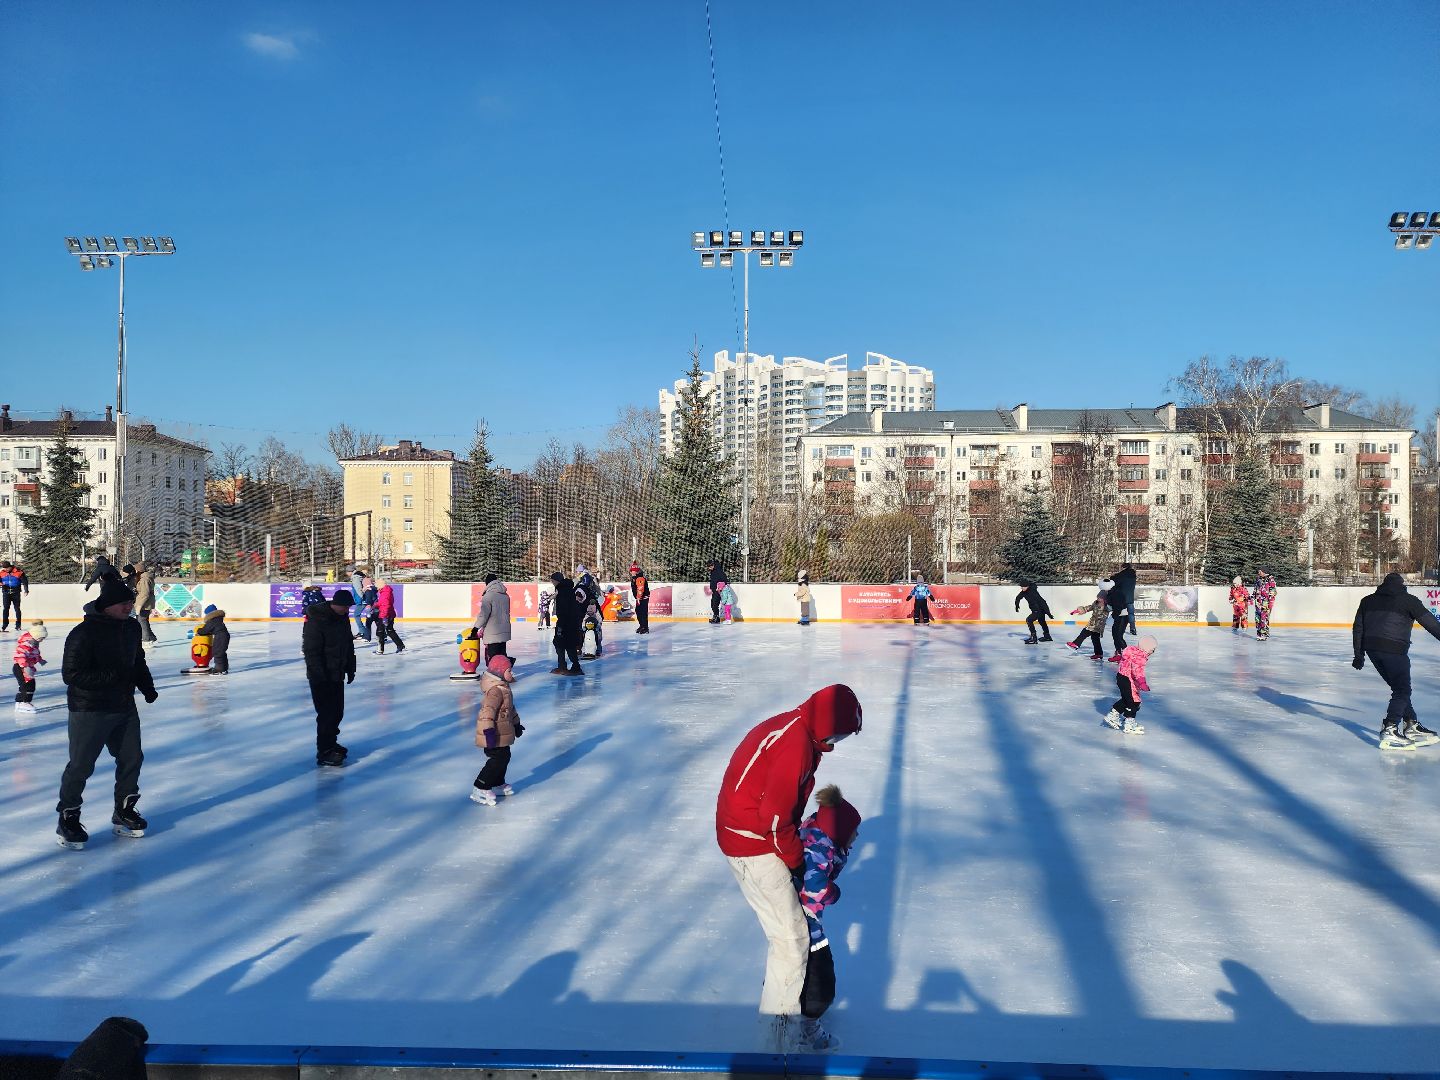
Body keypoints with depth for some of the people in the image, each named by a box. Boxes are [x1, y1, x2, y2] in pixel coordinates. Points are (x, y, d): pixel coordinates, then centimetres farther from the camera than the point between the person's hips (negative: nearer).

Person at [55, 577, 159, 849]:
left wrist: (147, 685, 4)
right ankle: (67, 820, 17)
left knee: (132, 758, 13)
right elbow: (71, 674, -21)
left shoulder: (132, 627, 4)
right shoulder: (84, 633, -20)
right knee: (81, 765, 1)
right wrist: (111, 676, -28)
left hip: (125, 707, 7)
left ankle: (124, 812, 30)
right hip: (90, 711, -7)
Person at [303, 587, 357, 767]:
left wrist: (350, 669, 16)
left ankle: (331, 744, 31)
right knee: (327, 713, -5)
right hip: (321, 677, -8)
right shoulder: (316, 620, -21)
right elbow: (311, 651, -21)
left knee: (337, 712, 15)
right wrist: (320, 675, -22)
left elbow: (349, 645, 16)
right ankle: (324, 753, 4)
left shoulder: (343, 618, 6)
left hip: (337, 675, 8)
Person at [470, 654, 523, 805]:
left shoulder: (502, 687, 13)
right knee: (497, 760, -10)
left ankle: (497, 785, 32)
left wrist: (516, 724, 33)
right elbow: (487, 711, -31)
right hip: (495, 736, -11)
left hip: (502, 734, 11)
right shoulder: (496, 690, -22)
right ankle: (479, 790, -8)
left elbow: (510, 708, 26)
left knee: (504, 757, 18)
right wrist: (489, 731, -34)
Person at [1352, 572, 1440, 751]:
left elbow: (1358, 627, 18)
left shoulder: (1368, 600, 19)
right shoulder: (1408, 600, 4)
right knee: (1402, 690, -2)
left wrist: (1359, 655, 21)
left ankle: (1412, 726, 19)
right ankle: (1389, 731, -13)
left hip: (1372, 648, 6)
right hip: (1394, 649, -6)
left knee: (1400, 688, 17)